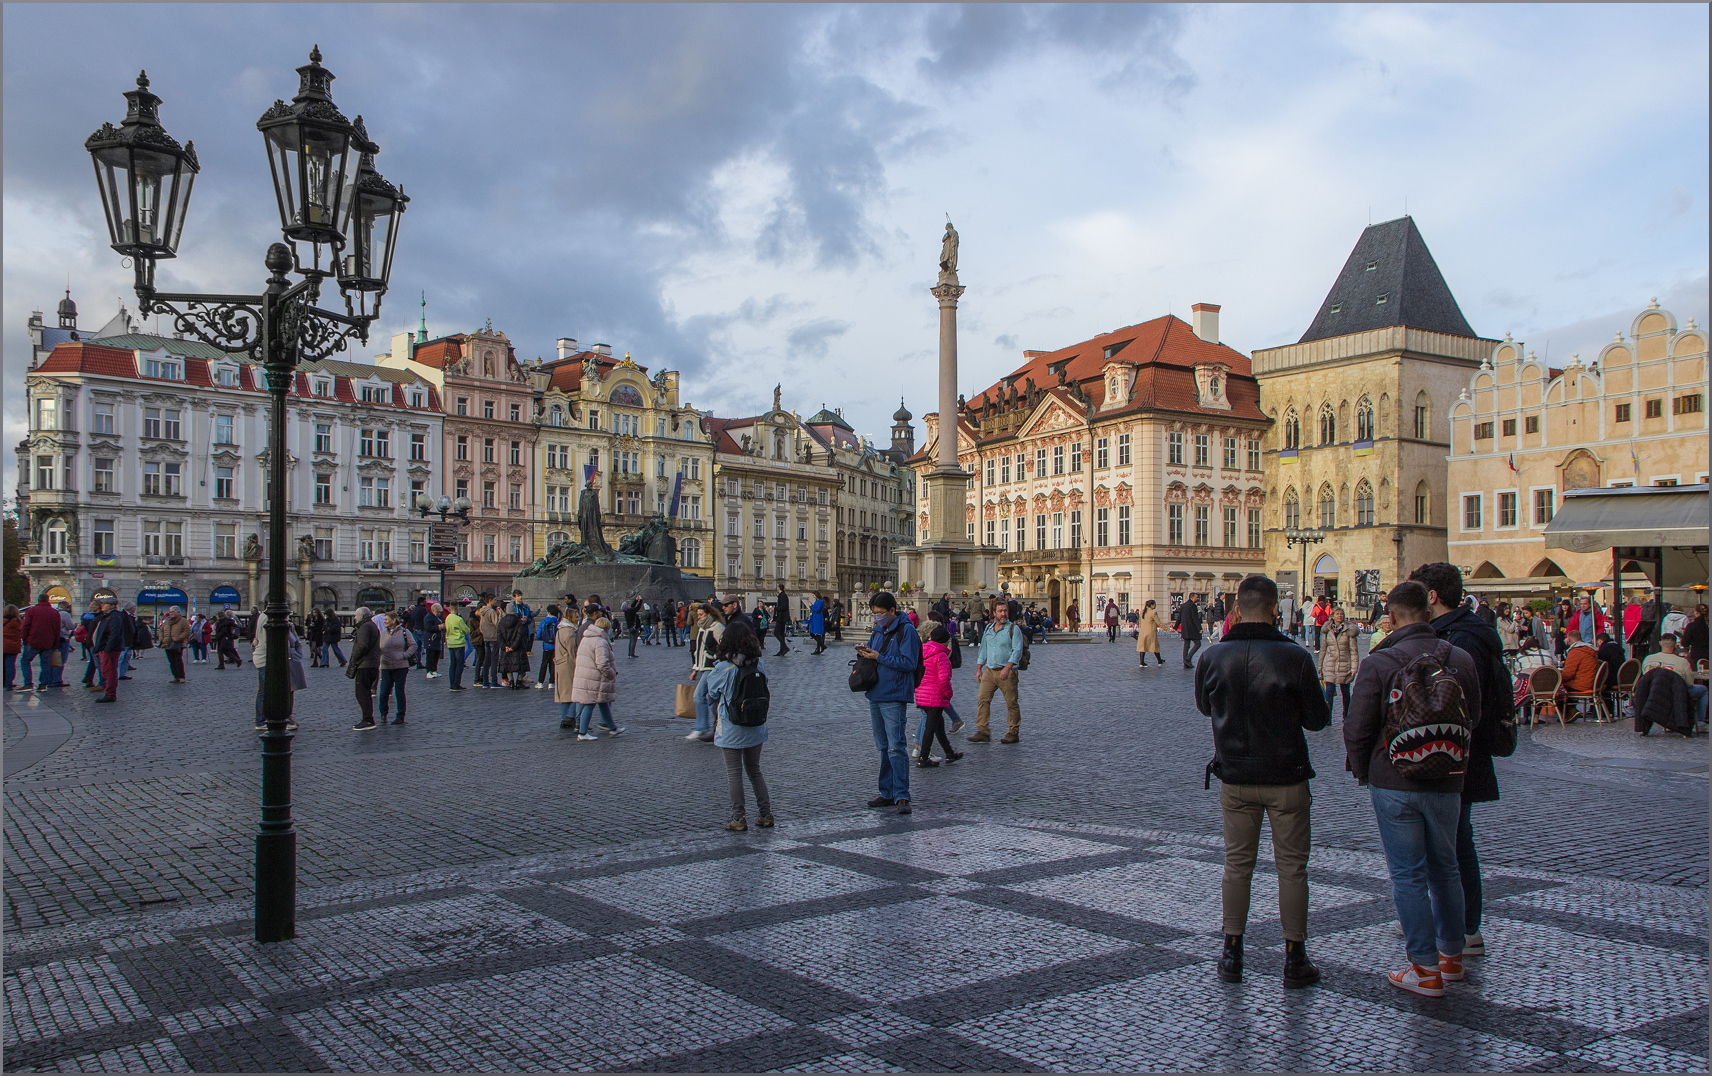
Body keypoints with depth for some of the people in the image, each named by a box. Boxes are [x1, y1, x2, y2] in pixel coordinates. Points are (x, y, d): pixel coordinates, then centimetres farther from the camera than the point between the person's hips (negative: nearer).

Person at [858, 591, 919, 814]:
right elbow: (872, 652, 22)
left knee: (896, 747, -12)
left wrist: (878, 657, -18)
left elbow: (909, 662, -17)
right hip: (875, 695, 9)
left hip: (894, 697, -9)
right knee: (883, 747, 13)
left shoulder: (906, 630, -10)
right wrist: (864, 653, -2)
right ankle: (887, 793, 21)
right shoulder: (879, 629, 15)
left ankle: (901, 796, -10)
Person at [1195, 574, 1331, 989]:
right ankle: (1295, 960, 16)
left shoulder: (1213, 656, -7)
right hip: (1286, 779, -2)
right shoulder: (1295, 657, -16)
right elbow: (1318, 719, -7)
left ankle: (1232, 955, 18)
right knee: (1291, 867, 9)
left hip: (1234, 779, 2)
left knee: (1237, 864, 13)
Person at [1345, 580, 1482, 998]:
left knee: (1408, 874, 3)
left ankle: (1426, 969, 6)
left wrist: (1362, 771, 6)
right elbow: (1473, 718, 12)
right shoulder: (1461, 659, -1)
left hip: (1394, 783, -4)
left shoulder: (1378, 663, -13)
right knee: (1445, 869, 19)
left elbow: (1357, 729, -11)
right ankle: (1451, 954, 32)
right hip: (1447, 783, 4)